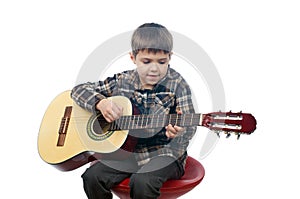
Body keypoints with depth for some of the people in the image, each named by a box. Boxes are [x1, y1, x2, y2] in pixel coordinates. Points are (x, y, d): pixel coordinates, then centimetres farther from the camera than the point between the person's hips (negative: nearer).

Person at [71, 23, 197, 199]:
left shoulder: (177, 85, -7)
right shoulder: (122, 81, 0)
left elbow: (189, 128, -9)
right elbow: (79, 90, 5)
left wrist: (180, 132, -34)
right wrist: (101, 103, -16)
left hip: (164, 153, -3)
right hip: (128, 151, 4)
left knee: (142, 181, -31)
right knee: (92, 176, -17)